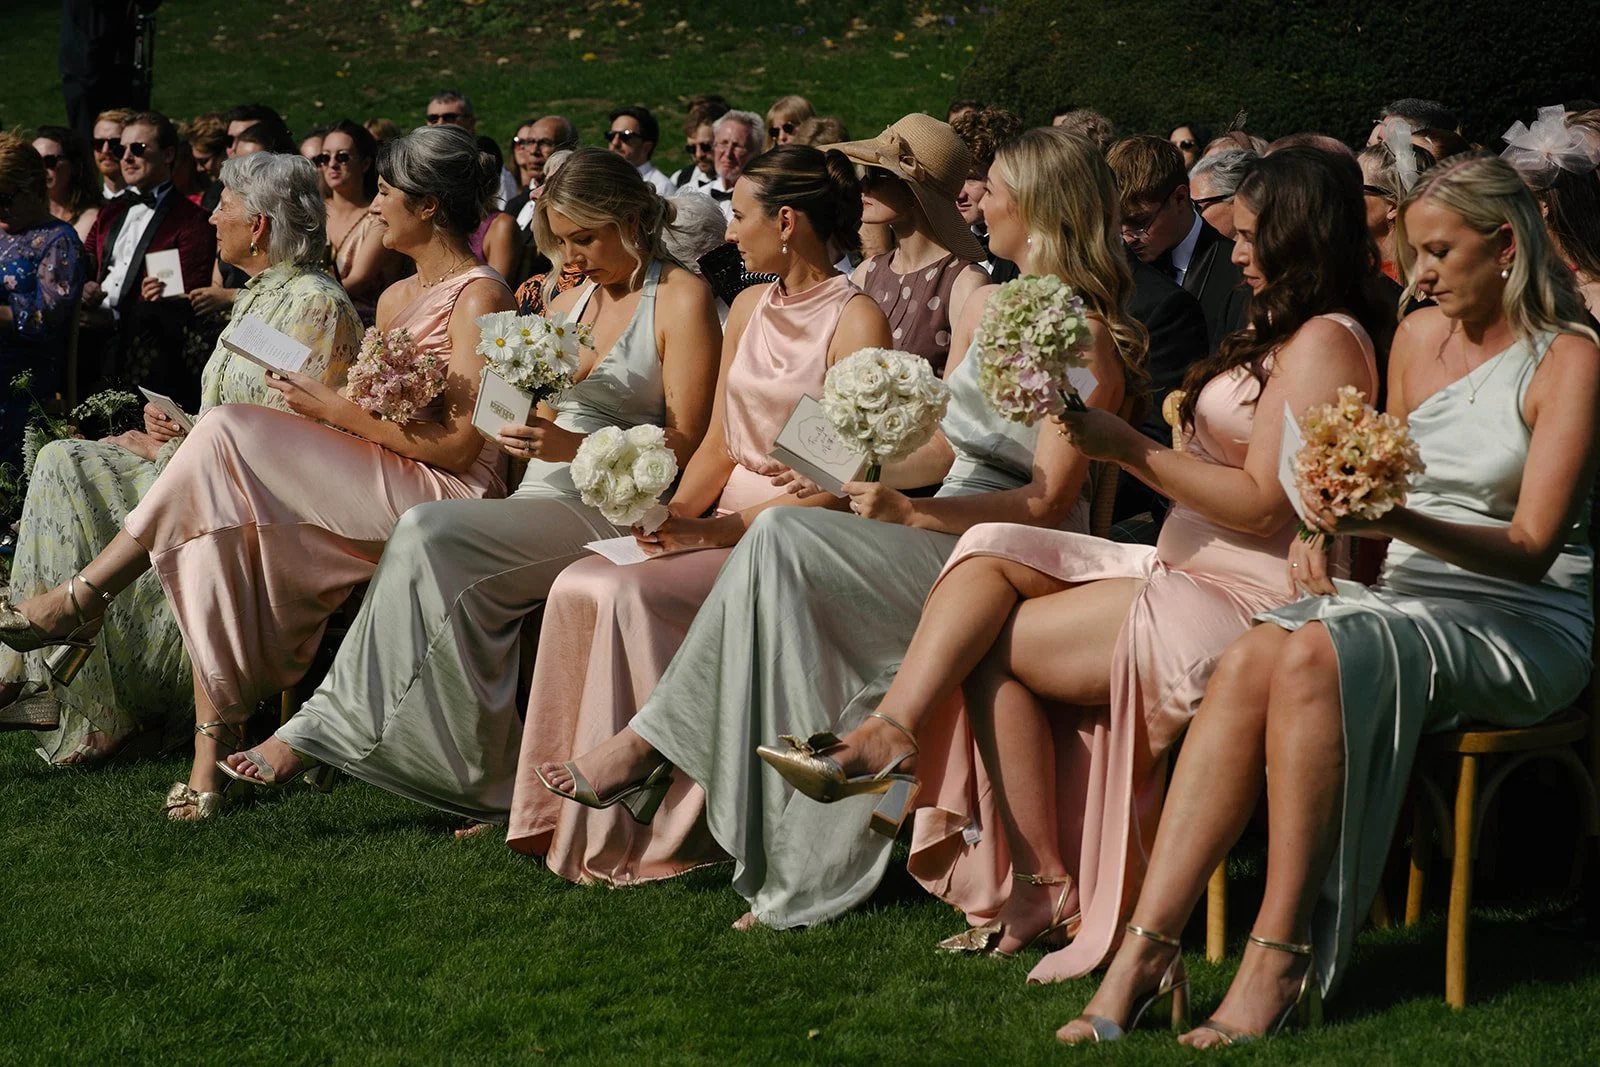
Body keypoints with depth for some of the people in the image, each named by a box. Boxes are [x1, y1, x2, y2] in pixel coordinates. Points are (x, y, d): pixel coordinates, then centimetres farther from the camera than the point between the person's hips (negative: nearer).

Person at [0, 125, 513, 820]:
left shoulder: (480, 296, -7)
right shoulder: (396, 298, 22)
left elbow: (461, 444, -15)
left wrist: (333, 408, -13)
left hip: (444, 499, -8)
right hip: (369, 496, 8)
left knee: (226, 434, -19)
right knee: (218, 524, -18)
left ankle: (85, 595, -7)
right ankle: (214, 754, -23)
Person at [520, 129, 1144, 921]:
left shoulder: (1087, 339, -10)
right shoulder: (985, 308, 17)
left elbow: (1047, 502, -15)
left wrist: (910, 512, -24)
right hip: (942, 537, 7)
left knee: (782, 538, -25)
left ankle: (648, 741, -17)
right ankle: (807, 875, -26)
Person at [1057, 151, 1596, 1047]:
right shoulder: (1419, 337, 14)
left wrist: (1399, 523, -29)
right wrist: (1332, 528, 1)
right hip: (1414, 595, 6)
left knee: (1315, 654, -34)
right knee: (1250, 658, -26)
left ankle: (1282, 956, -32)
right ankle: (1148, 944, -33)